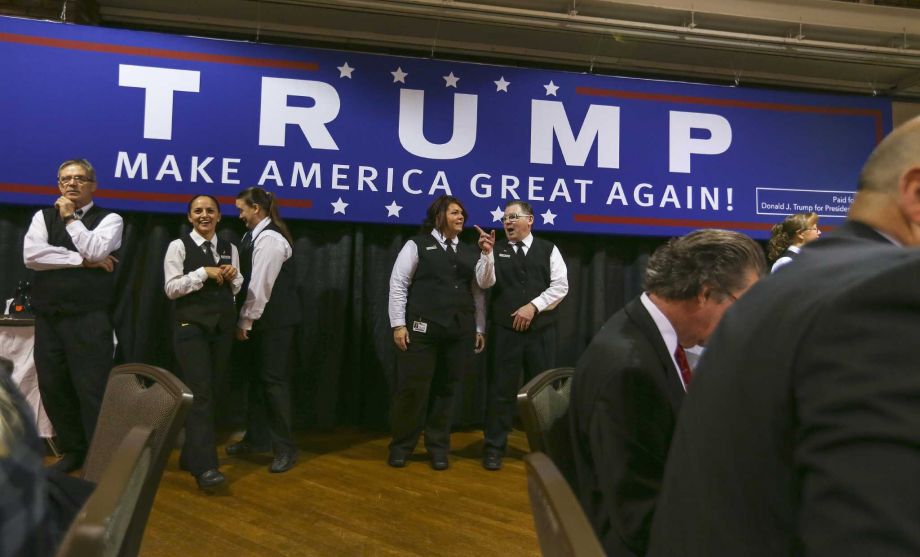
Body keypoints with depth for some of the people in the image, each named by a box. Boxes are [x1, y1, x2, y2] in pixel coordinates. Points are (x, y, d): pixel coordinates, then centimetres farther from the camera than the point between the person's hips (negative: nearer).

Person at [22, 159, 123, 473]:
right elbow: (31, 255, -6)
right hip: (48, 318, 4)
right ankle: (73, 450, 28)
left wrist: (69, 218, -5)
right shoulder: (43, 217, 11)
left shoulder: (109, 219, 3)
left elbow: (95, 251, -16)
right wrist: (81, 261, -11)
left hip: (89, 320, -4)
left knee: (92, 391, -3)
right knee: (53, 388, 12)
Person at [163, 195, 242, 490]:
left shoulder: (229, 248, 11)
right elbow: (171, 288, -10)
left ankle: (190, 455, 26)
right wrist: (204, 273, -17)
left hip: (223, 326, 5)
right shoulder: (179, 246, -3)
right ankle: (205, 466, -11)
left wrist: (233, 277, -3)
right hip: (191, 326, -5)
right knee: (200, 394, -11)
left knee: (208, 391, 11)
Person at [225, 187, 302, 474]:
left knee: (274, 379, -4)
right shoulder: (256, 234, 11)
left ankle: (285, 447, 7)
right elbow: (252, 280, 10)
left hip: (275, 320, -10)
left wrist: (245, 322, -13)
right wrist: (246, 319, 6)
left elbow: (261, 286, -21)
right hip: (263, 318, 10)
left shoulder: (270, 239, -19)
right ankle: (256, 438, 28)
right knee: (257, 377, 15)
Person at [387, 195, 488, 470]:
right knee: (412, 388, 0)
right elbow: (398, 284, -2)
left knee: (447, 391, 9)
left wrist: (479, 329, 8)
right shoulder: (416, 245, 2)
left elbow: (478, 292, 13)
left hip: (460, 332, 4)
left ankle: (438, 448, 23)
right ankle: (401, 446, 19)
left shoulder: (470, 253, 15)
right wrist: (399, 325, -8)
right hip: (422, 329, -4)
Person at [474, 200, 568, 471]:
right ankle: (494, 447, 13)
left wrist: (533, 306, -11)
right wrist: (487, 253, -21)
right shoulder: (497, 250, 6)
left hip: (541, 330, 1)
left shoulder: (549, 249, 5)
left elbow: (560, 286, -1)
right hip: (505, 330, 0)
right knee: (501, 389, 2)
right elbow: (486, 282, -6)